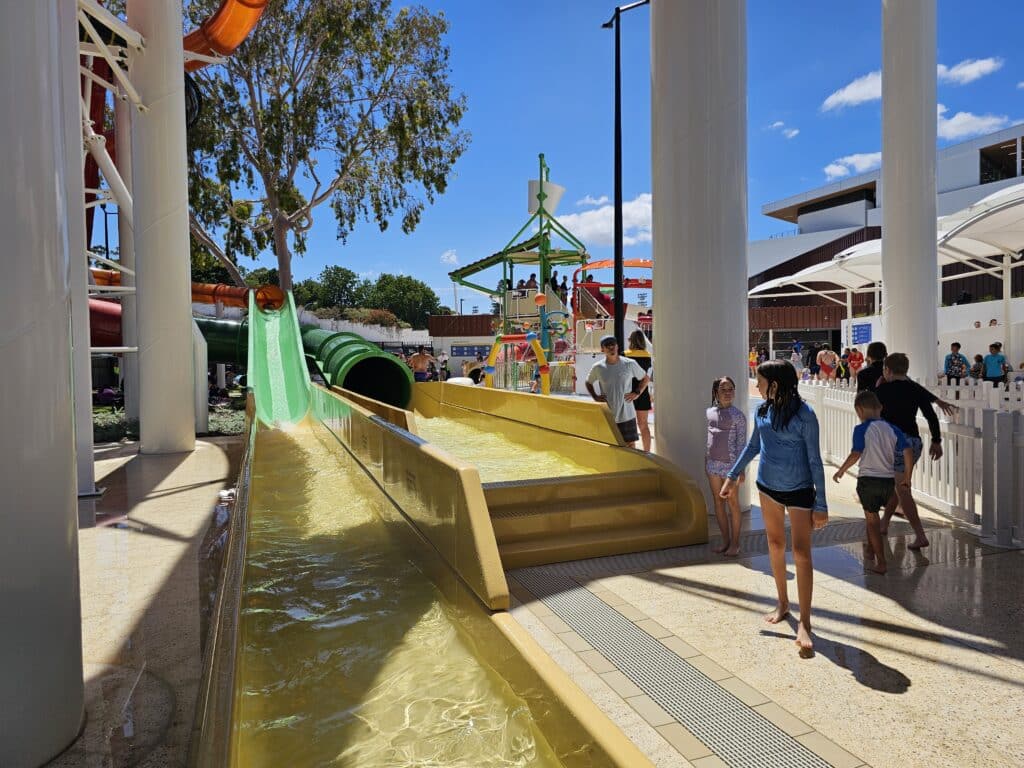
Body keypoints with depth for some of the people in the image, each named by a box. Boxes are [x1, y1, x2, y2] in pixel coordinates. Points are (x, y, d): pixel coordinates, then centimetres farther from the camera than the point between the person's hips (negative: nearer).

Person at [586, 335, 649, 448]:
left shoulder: (630, 364, -5)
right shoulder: (598, 367, -3)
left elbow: (646, 379, 9)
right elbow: (588, 382, 15)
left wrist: (637, 393, -4)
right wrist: (595, 396, 1)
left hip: (627, 415, -1)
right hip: (607, 416, 1)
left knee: (630, 444, 6)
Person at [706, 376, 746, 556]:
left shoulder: (738, 415, -8)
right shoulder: (710, 412, 6)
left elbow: (741, 444, -9)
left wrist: (741, 469, -13)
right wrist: (706, 461, 14)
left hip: (730, 464, -5)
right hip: (712, 463, 5)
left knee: (732, 503, 5)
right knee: (718, 502, 12)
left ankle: (735, 543, 17)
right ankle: (725, 540, 24)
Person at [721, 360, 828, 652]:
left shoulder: (804, 414, -18)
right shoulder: (762, 410, -2)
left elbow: (815, 460, -15)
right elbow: (753, 446, 13)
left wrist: (821, 505, -14)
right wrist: (732, 476, 15)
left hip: (799, 490, -6)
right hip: (768, 486, 6)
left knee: (801, 553, -5)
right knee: (775, 546, 15)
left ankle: (804, 623, 3)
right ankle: (783, 604, 33)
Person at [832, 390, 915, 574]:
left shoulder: (861, 429, -9)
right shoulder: (893, 429, 4)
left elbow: (856, 454, -17)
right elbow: (908, 452, -2)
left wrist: (841, 471, -4)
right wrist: (907, 477, 8)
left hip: (868, 480, -5)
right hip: (889, 481, 5)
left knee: (872, 520, 6)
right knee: (873, 517, 24)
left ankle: (880, 563, 7)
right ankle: (870, 551, 38)